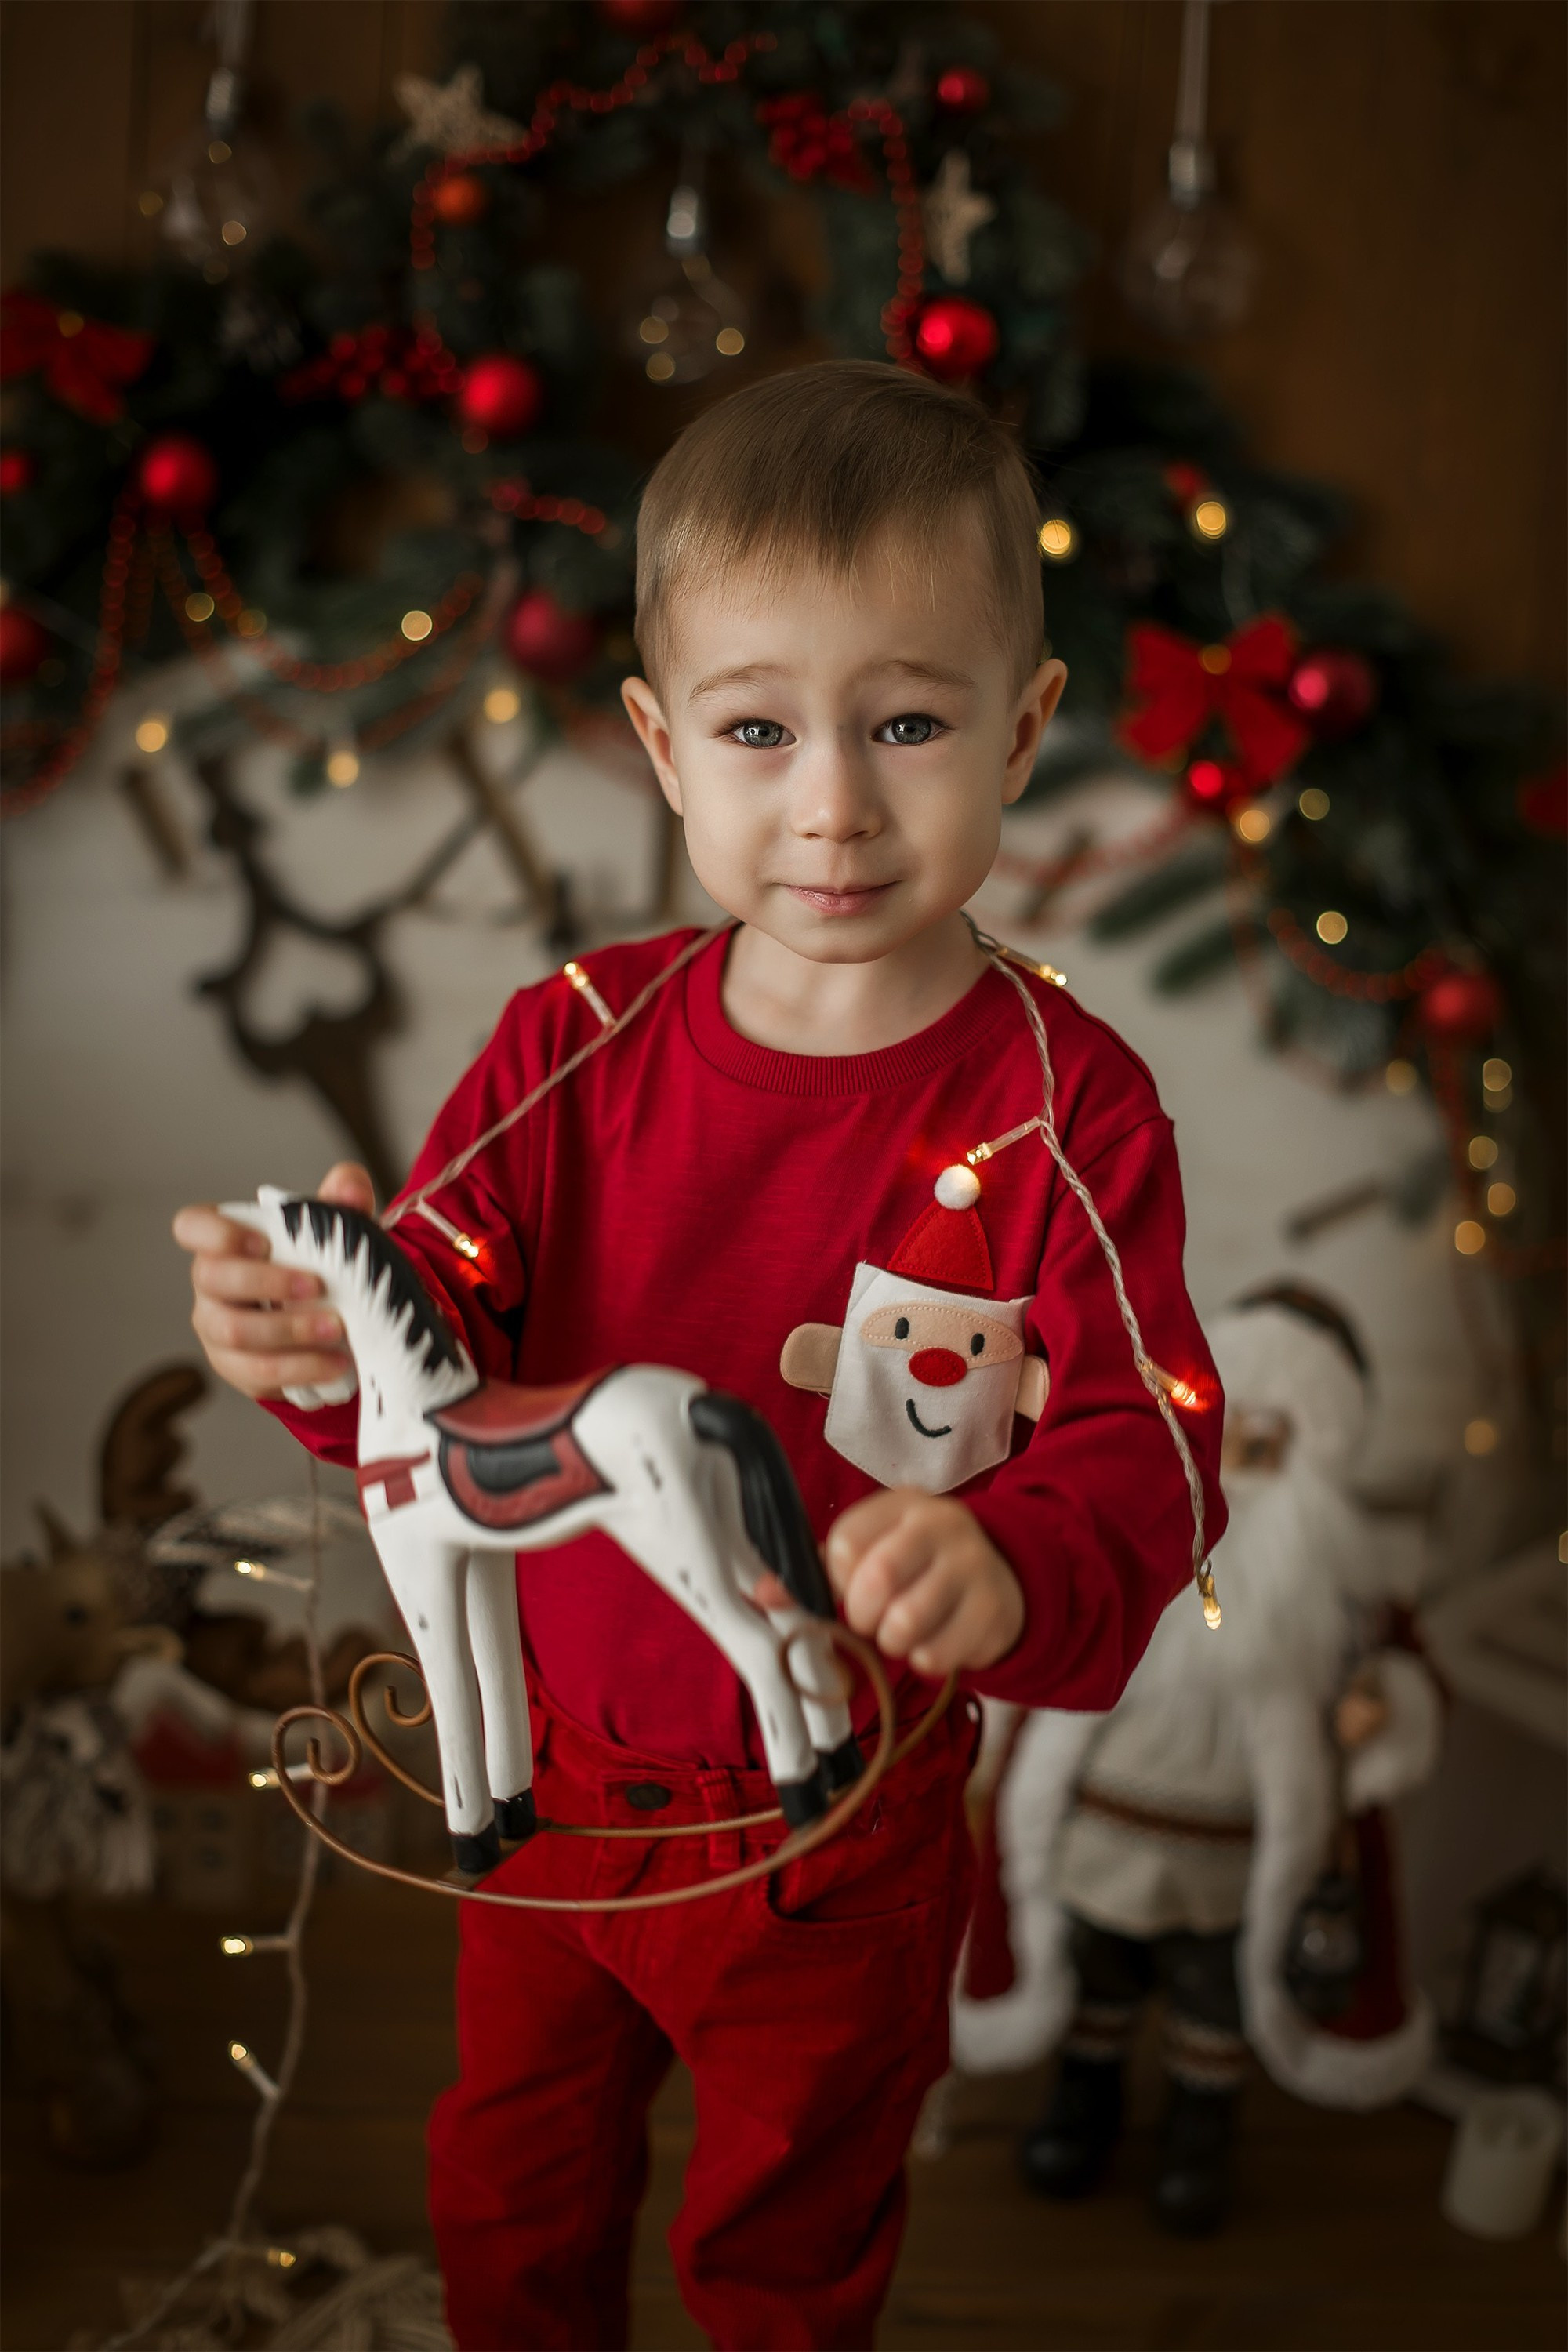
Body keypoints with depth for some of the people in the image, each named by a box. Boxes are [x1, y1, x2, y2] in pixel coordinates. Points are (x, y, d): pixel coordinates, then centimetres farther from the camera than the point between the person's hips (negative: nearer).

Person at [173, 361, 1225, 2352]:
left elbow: (1140, 1458, -25)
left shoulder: (1064, 1115, -22)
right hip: (551, 1763, 3)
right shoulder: (575, 1046, -14)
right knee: (508, 2190, 30)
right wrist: (343, 1342, -37)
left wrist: (1016, 1570, -47)